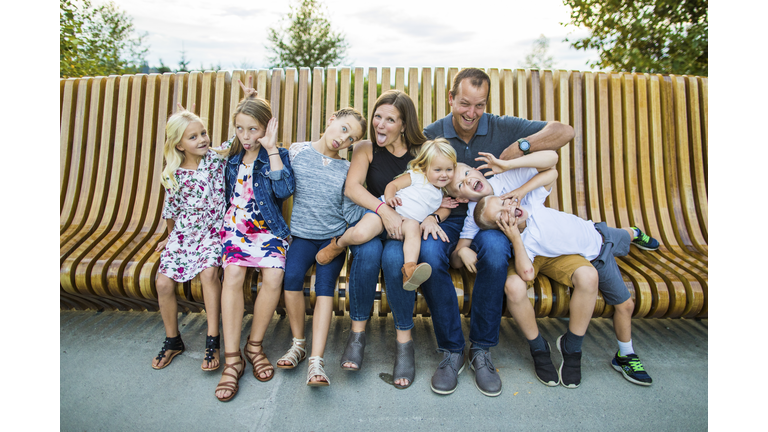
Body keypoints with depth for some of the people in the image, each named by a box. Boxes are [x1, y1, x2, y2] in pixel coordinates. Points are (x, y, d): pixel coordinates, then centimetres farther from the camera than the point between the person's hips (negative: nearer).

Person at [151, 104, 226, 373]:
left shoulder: (217, 158, -7)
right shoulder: (172, 175, -3)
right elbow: (171, 210, 11)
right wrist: (170, 237, 21)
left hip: (213, 230, -3)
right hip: (183, 233, 3)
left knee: (209, 271, -29)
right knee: (163, 283, -9)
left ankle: (212, 340, -17)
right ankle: (173, 342, 15)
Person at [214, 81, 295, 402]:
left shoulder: (277, 155, -1)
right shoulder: (232, 156, 12)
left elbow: (284, 190, -19)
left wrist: (272, 149, -16)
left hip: (268, 228, -2)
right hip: (235, 227, 3)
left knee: (274, 277, -26)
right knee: (233, 274, -25)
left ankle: (254, 345, -2)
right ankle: (232, 359, -16)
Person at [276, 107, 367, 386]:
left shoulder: (345, 169, 8)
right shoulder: (297, 151, 6)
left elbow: (350, 211, 3)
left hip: (334, 236, 1)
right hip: (302, 234, 0)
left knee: (325, 284, -19)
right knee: (292, 275, -24)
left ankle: (317, 360, -18)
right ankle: (298, 344, -2)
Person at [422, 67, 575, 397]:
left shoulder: (502, 128, 2)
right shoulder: (431, 135, 1)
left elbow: (565, 132, -2)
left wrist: (520, 147, -16)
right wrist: (428, 217, -23)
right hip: (446, 220, 0)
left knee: (495, 251, -35)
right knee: (428, 252, -33)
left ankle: (481, 350, -14)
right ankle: (451, 351, -14)